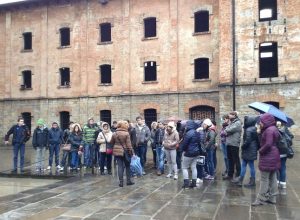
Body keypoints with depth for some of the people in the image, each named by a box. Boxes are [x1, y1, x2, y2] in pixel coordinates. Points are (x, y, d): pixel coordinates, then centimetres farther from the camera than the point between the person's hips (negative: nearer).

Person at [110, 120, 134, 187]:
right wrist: (131, 152, -5)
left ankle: (121, 182, 4)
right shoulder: (126, 133, -11)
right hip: (125, 152, -3)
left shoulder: (114, 134, 2)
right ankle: (128, 181, 17)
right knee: (127, 166, 12)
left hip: (117, 151, 3)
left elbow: (111, 142, 12)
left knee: (120, 166, 5)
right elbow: (128, 144, -11)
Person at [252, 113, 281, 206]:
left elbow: (268, 144, -26)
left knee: (264, 179, -4)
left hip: (268, 158, -10)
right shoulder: (273, 129, 13)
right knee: (272, 178, 14)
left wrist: (261, 151, -11)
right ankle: (272, 197, 21)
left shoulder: (269, 130, -19)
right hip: (273, 157, 10)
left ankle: (261, 199, 2)